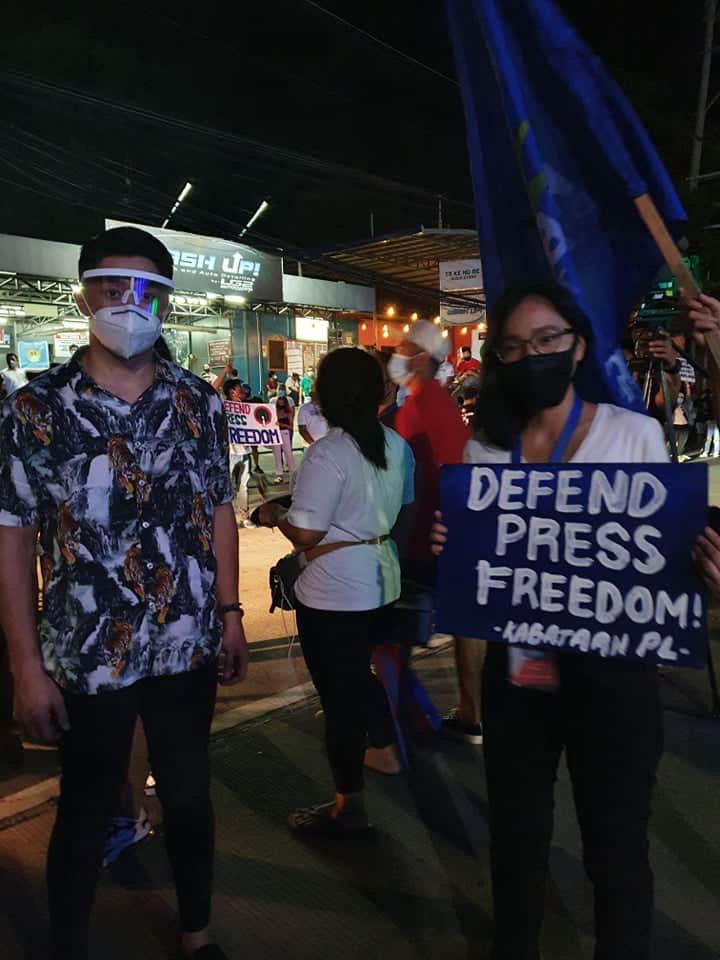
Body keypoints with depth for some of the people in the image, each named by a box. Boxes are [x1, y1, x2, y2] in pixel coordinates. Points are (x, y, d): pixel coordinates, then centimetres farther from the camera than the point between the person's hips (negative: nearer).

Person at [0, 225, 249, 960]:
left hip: (188, 647, 3)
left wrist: (229, 613, 5)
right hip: (86, 654, -2)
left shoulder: (199, 402, 0)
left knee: (189, 796, 19)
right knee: (86, 813, 15)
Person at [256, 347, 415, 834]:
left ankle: (349, 805, 22)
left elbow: (306, 534, -23)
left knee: (339, 695, 7)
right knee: (357, 675, 28)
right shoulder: (397, 444, 3)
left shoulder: (327, 453, -22)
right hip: (380, 582, 8)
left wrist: (274, 515, -4)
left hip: (334, 593, -7)